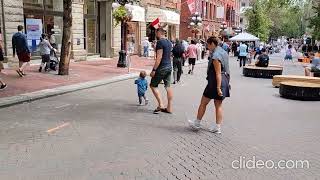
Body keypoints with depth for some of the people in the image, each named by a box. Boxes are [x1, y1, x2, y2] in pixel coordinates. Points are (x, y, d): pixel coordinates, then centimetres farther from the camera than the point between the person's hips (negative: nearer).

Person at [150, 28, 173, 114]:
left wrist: (154, 70, -20)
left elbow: (159, 57, -20)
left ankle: (160, 105, -4)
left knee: (153, 85, 3)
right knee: (168, 87, 9)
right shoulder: (169, 42, 13)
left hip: (162, 68, -8)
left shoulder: (160, 42, -14)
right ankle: (169, 108, 11)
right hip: (169, 67, 8)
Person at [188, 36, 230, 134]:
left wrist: (218, 87, -23)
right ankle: (217, 127, 14)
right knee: (218, 105, 12)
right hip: (224, 82, 9)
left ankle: (197, 123, 19)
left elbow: (218, 73, -23)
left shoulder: (215, 56, -18)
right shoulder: (224, 52, 11)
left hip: (215, 82, -9)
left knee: (203, 103, 6)